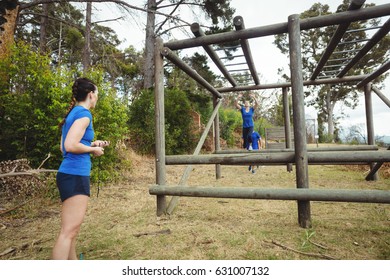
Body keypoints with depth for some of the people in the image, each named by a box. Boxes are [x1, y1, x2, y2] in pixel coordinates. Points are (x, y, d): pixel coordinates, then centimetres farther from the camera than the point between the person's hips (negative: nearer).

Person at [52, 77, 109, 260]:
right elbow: (70, 146, -23)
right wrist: (93, 149, -8)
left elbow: (64, 146, 17)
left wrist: (92, 144, 14)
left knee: (71, 229, 21)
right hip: (75, 176, -10)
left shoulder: (73, 113, 15)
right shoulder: (84, 114, -13)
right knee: (68, 231, -5)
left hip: (70, 174, 10)